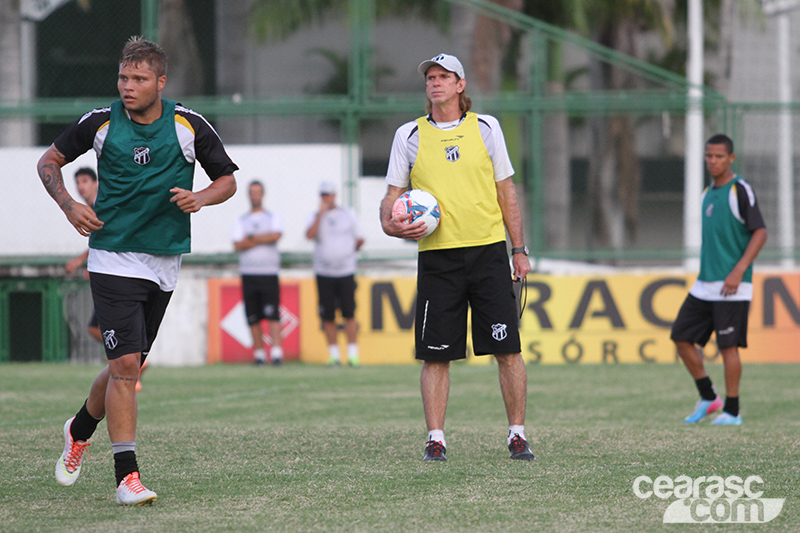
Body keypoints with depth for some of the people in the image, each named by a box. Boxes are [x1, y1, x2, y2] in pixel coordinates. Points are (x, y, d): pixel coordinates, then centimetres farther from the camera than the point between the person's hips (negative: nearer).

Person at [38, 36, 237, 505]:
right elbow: (50, 160, 10)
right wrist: (69, 205, -6)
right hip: (114, 259, -3)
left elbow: (227, 180, 9)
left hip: (165, 263, 3)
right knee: (125, 365, -15)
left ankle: (82, 428, 41)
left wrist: (200, 198, -12)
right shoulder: (100, 123, -4)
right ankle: (127, 475, -13)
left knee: (128, 367, 13)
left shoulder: (190, 126, -2)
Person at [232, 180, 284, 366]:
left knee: (272, 314, -13)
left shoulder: (273, 217, 11)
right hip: (248, 273, 2)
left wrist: (251, 238, -6)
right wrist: (263, 240, -8)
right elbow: (238, 245, -1)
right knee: (253, 317, 1)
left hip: (269, 273, -2)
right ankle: (259, 353, 7)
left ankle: (276, 351, -18)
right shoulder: (241, 221, 15)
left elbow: (276, 235, -10)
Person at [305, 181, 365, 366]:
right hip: (324, 273, 0)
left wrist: (348, 251, 9)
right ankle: (333, 354, 7)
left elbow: (359, 240, 15)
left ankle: (352, 353, -1)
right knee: (328, 316, 0)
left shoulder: (349, 215, 9)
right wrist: (321, 213, -14)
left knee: (349, 314, -6)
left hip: (346, 272, 0)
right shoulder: (315, 217, 5)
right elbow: (310, 235, -15)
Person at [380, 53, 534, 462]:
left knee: (507, 349, -3)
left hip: (488, 249, 0)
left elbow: (505, 191, 12)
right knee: (436, 354, -2)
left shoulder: (485, 128, 8)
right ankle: (435, 439, 4)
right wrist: (391, 224, -10)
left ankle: (517, 435, 5)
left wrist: (519, 249, 8)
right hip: (436, 256, 0)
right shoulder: (409, 135, 7)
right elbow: (393, 194, 12)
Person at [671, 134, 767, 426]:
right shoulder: (708, 194, 16)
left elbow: (760, 233, -13)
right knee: (682, 337, 4)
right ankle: (708, 397, 16)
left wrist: (738, 272, -19)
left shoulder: (740, 190, -8)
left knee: (728, 346, -7)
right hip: (704, 285, 8)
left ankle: (732, 411, 1)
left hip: (732, 286, -8)